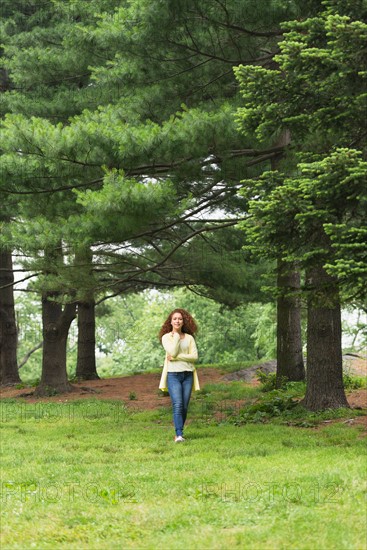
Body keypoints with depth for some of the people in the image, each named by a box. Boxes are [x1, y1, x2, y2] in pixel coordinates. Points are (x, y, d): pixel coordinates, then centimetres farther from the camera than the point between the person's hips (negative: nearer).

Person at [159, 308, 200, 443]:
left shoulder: (189, 338, 10)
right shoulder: (166, 337, 5)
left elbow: (194, 356, -2)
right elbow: (173, 351, -11)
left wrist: (176, 357, -9)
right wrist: (176, 336, -4)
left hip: (187, 374, 3)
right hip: (173, 374, -3)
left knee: (184, 407, 1)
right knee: (177, 405, -17)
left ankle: (178, 433, 13)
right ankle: (179, 435, -24)